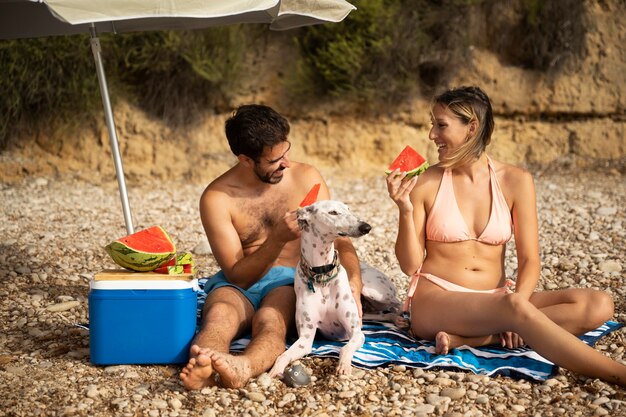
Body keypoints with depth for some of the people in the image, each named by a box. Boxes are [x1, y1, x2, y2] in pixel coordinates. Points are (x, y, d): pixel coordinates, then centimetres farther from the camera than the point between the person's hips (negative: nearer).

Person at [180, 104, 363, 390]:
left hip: (290, 281, 1)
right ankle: (203, 367, -68)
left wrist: (354, 281, -19)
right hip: (238, 283, 0)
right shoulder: (217, 198, -10)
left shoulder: (306, 178, -1)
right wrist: (278, 239, -25)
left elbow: (340, 240, 2)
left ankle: (243, 367, -68)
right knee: (218, 315, -37)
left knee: (270, 321, -36)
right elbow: (237, 275, -9)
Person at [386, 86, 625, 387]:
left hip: (495, 299, 4)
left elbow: (529, 261, -1)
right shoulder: (425, 184, -2)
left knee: (599, 305, -17)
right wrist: (405, 211, -15)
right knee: (514, 306, -36)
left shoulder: (515, 181, 2)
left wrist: (516, 314, -19)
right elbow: (410, 266, -1)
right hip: (434, 299, -4)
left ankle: (468, 339, -27)